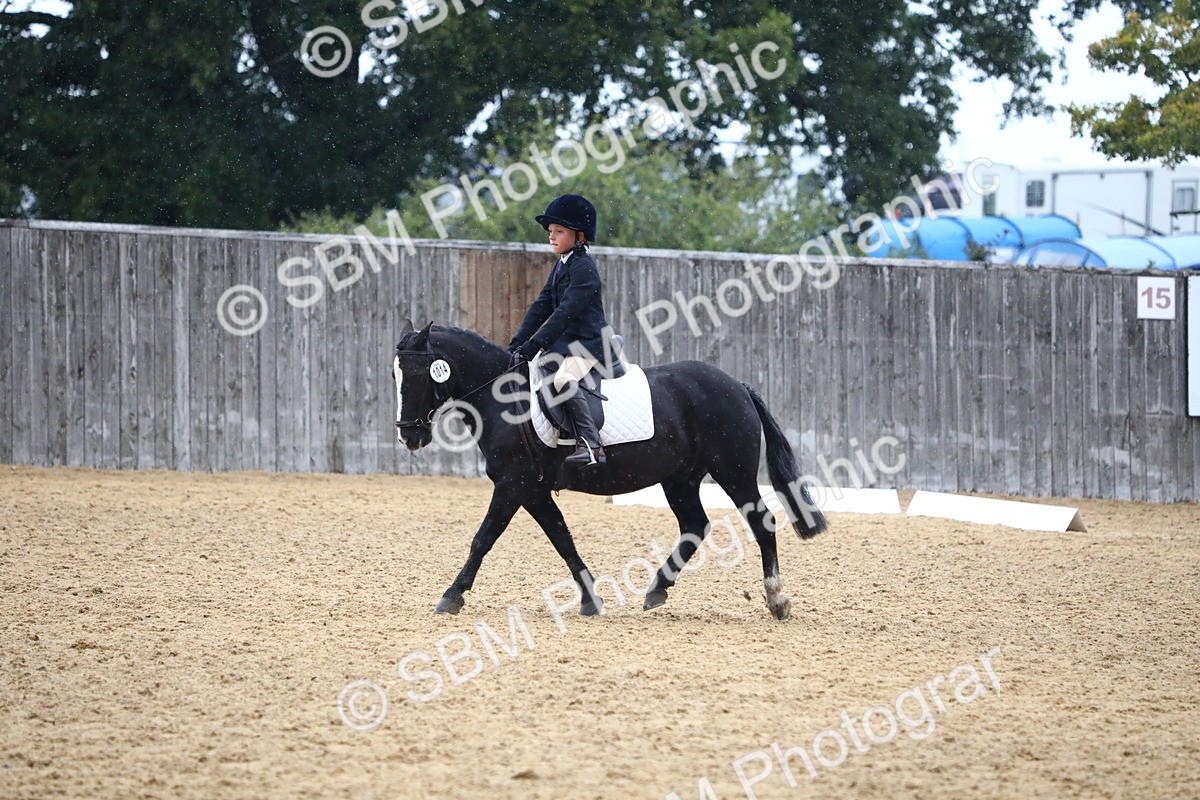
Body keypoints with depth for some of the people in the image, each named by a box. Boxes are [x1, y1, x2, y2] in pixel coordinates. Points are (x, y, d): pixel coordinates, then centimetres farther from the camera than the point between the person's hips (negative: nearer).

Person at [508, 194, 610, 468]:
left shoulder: (584, 268, -15)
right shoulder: (561, 267, 15)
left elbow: (566, 312, -23)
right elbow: (542, 306, 14)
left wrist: (533, 345, -26)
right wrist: (517, 343, 4)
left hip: (587, 342, -11)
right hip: (563, 343, 11)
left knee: (563, 379, -33)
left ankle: (591, 445, -39)